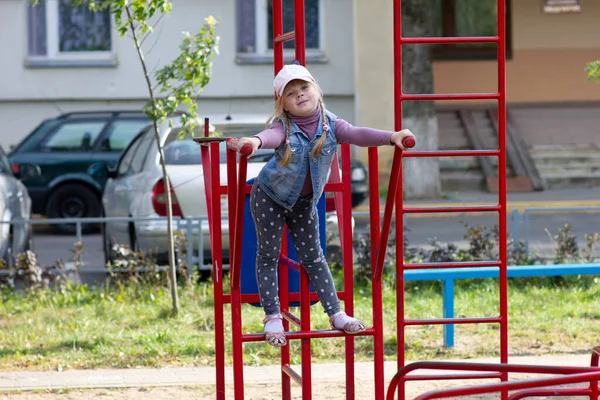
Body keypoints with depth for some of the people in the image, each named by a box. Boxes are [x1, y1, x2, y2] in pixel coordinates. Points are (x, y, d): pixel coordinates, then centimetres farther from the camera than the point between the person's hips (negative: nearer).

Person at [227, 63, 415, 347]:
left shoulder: (329, 124, -17)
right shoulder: (283, 127, -27)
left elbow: (356, 134, -32)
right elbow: (272, 136, -50)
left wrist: (391, 137, -49)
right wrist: (255, 141, -75)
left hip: (305, 201, 3)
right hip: (270, 198, -3)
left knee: (313, 257, 10)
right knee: (268, 256, 4)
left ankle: (335, 313, 17)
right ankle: (272, 317, 13)